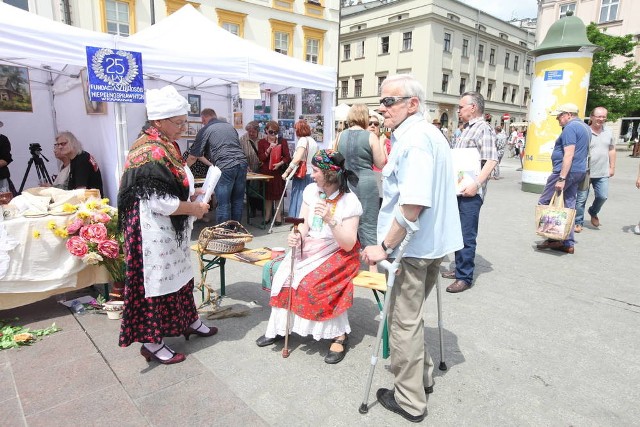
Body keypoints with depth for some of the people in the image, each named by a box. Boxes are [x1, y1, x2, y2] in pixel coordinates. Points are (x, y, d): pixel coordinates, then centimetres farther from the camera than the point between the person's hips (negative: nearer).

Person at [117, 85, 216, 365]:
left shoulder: (164, 145, 9)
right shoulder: (151, 153, -23)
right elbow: (160, 202, -27)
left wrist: (191, 196, 7)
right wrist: (195, 209, -15)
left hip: (171, 230, 10)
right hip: (154, 231, -10)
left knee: (180, 276, 21)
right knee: (157, 281, 3)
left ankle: (189, 321, 39)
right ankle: (152, 343, 20)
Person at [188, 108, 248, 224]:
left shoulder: (205, 130, 8)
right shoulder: (230, 126, 24)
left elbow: (194, 156, 9)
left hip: (225, 167, -6)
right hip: (242, 162, 6)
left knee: (223, 204, -1)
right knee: (238, 201, 13)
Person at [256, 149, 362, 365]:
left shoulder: (349, 201, -15)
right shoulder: (311, 190, 0)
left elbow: (348, 244, -18)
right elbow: (303, 226, 2)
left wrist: (330, 220, -30)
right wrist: (296, 236, -21)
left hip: (338, 253, -5)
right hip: (311, 248, 5)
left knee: (315, 283, -28)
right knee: (284, 273, -16)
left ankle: (339, 336, -7)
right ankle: (278, 327, 3)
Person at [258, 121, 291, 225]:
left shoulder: (282, 141, 4)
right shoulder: (262, 142, 5)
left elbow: (287, 157, 0)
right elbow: (261, 158, -3)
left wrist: (280, 163, -17)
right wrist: (269, 149, -16)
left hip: (278, 171, -1)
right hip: (266, 172, 1)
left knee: (278, 194, 1)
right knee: (268, 194, 6)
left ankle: (278, 216, 9)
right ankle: (267, 216, 17)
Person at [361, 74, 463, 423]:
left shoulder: (414, 138, -20)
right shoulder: (428, 133, 14)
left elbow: (413, 204, -28)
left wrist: (385, 246, -21)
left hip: (413, 247, -10)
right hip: (432, 243, 10)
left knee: (404, 321, 5)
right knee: (411, 315, 23)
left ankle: (409, 400, 21)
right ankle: (422, 377, 38)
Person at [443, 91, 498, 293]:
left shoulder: (483, 129, -10)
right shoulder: (467, 129, 18)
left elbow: (491, 160, -19)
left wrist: (477, 184, -26)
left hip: (470, 192, -9)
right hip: (458, 189, 9)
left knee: (466, 235, -3)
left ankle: (465, 277, 6)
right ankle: (460, 268, 29)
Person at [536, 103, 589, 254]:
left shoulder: (570, 128, -14)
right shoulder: (585, 127, 18)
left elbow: (569, 155, -22)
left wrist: (561, 178, -25)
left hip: (566, 171, -10)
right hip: (579, 172, 10)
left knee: (544, 203, -1)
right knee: (568, 206, 11)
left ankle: (554, 238, -1)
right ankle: (568, 243, 14)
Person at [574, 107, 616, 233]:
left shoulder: (608, 132, 10)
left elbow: (611, 150, 17)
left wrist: (612, 167, 14)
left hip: (602, 173, 5)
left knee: (602, 196, 1)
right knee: (581, 198, 2)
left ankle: (593, 212, 31)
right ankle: (578, 222, 14)